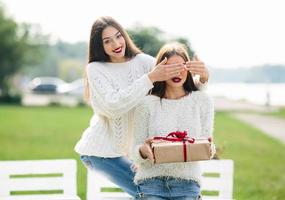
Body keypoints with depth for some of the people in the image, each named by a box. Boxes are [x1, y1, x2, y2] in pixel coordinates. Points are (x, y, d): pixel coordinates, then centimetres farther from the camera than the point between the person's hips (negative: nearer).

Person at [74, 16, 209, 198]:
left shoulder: (142, 62, -1)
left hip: (130, 148, 5)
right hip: (101, 150, -5)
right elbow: (113, 106, -26)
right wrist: (150, 78, -32)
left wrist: (202, 77, -33)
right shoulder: (95, 69, -11)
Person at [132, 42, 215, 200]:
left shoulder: (202, 101, 7)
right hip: (152, 181, -1)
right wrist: (143, 150, -19)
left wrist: (209, 149, -14)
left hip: (187, 182, 1)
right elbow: (136, 154, 3)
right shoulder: (146, 103, 2)